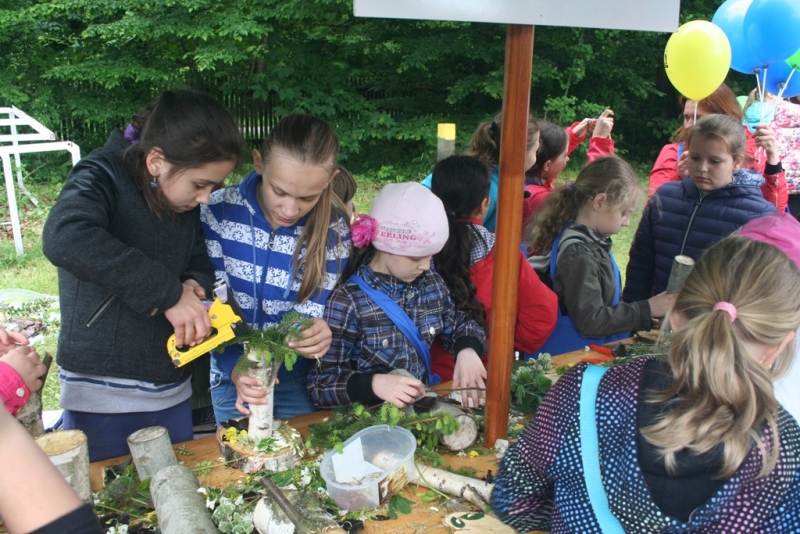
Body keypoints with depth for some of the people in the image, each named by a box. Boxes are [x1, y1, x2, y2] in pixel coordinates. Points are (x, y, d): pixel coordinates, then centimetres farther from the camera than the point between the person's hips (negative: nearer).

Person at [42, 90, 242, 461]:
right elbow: (63, 239, -34)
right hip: (101, 396, -6)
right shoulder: (103, 176, -14)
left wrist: (195, 284, -11)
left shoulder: (186, 204, 6)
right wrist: (168, 293, -34)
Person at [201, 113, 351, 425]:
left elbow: (312, 315, -11)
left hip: (296, 380, 0)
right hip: (232, 376, 0)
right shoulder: (220, 212, -15)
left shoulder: (334, 232, -13)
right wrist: (236, 367, -30)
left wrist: (316, 336, -35)